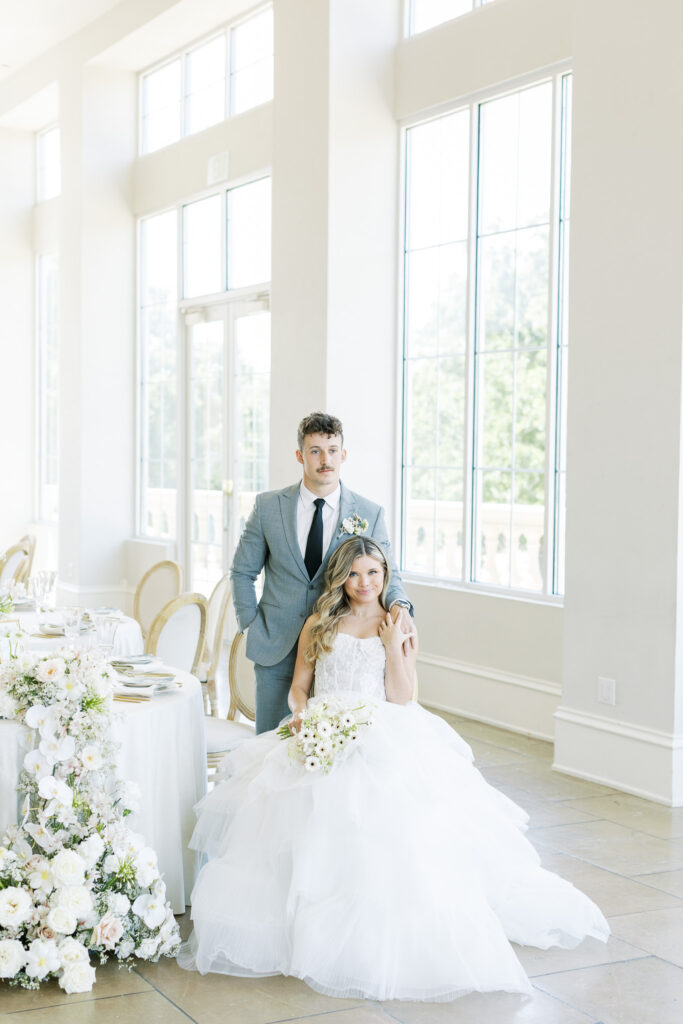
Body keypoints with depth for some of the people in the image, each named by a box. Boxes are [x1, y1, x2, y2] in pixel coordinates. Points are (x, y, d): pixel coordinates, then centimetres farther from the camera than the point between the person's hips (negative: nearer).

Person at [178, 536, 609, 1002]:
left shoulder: (400, 628, 12)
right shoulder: (319, 626, 16)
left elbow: (401, 697, 2)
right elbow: (298, 685, 15)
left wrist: (391, 644, -6)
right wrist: (301, 715, -6)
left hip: (386, 740, -1)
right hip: (321, 738, 2)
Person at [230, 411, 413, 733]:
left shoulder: (369, 513, 0)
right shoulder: (268, 506, 1)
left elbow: (386, 573, 1)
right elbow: (242, 571, 10)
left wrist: (399, 604, -20)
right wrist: (252, 625, 1)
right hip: (275, 650, 1)